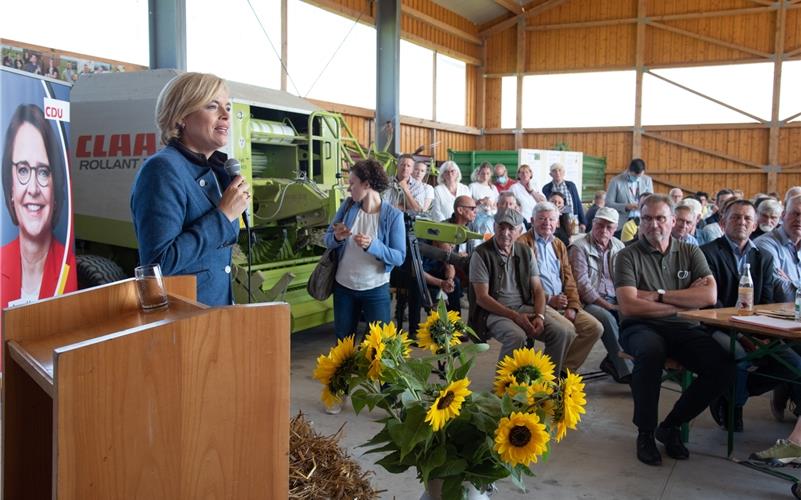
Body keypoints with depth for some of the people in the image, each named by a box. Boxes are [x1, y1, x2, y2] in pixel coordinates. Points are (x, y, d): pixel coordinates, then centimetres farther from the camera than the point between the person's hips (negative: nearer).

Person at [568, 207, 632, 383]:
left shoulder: (618, 246, 14)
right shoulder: (579, 247, -5)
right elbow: (582, 284, -13)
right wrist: (606, 305, -15)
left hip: (613, 301, 6)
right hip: (588, 302, -6)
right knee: (608, 319, -34)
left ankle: (612, 361, -7)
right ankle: (625, 370, -26)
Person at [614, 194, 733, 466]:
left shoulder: (690, 253, 12)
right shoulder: (628, 256, 1)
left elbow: (710, 296, -4)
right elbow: (629, 306, -13)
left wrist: (659, 295, -10)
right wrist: (684, 302, -7)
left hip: (683, 328, 4)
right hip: (640, 328, -3)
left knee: (722, 369, -21)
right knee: (651, 350, -38)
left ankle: (670, 426, 2)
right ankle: (645, 432, -16)